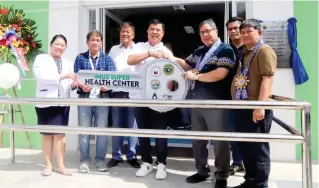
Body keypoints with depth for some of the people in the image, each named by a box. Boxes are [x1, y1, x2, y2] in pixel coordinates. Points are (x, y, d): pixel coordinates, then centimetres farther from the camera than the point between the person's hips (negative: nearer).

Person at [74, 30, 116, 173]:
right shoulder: (80, 58, 7)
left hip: (102, 97, 0)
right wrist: (82, 86, -22)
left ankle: (100, 159, 19)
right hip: (85, 97, 0)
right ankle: (85, 160, 18)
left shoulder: (107, 59, 8)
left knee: (102, 129, 6)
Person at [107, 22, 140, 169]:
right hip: (117, 91, 2)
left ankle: (132, 155, 15)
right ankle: (116, 156, 16)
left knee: (132, 124, 4)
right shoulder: (114, 49, 15)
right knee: (117, 125, 7)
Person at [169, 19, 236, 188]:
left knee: (220, 141, 5)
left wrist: (196, 76, -13)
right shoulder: (199, 51, 16)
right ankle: (202, 171, 31)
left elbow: (220, 74, -18)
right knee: (197, 140, 14)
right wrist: (171, 59, 5)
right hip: (196, 102, 7)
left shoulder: (225, 50, -6)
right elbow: (187, 64, 23)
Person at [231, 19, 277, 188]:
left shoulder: (264, 50, -7)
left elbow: (267, 78, -17)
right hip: (242, 107, 9)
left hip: (255, 108, -9)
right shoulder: (245, 53, 19)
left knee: (258, 149, 1)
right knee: (245, 147, 15)